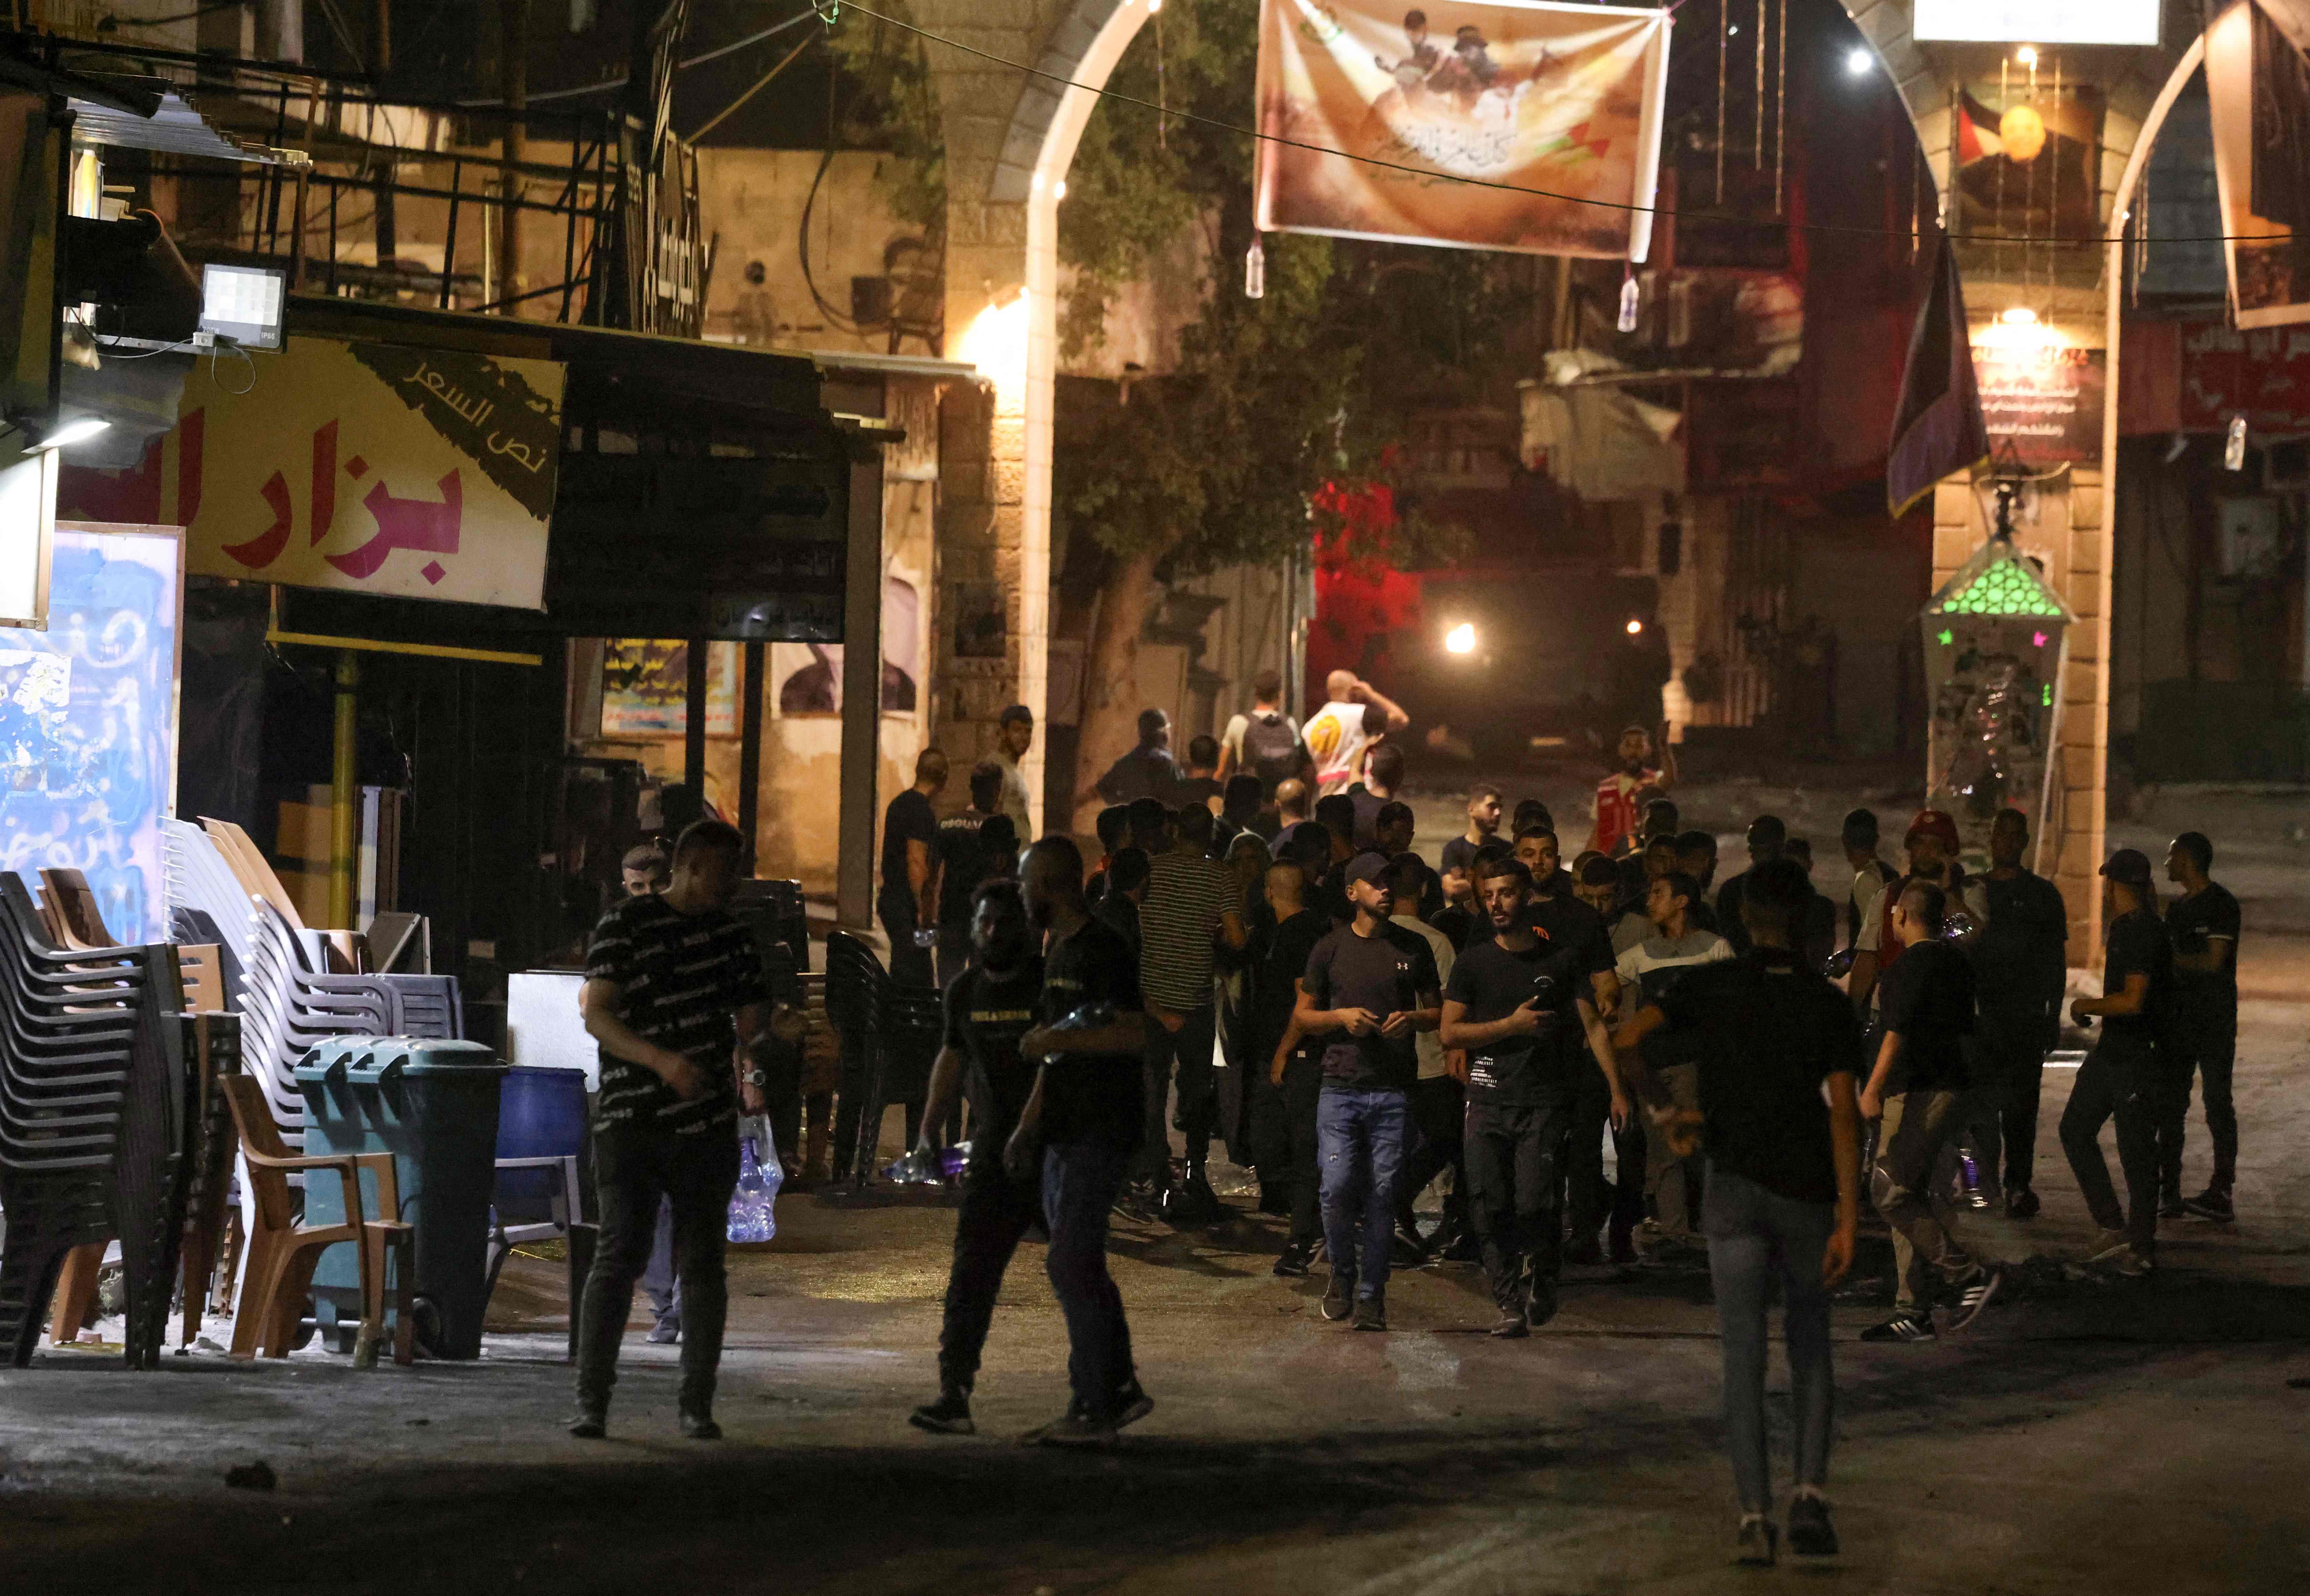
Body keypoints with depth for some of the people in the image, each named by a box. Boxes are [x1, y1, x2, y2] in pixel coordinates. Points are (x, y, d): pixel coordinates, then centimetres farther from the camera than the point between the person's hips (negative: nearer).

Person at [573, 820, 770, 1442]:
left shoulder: (732, 936, 13)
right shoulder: (626, 924, -2)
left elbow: (750, 1020, 17)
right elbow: (597, 1015, -10)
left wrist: (753, 1074, -3)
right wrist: (662, 1060, -23)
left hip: (707, 1127, 4)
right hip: (630, 1124, -4)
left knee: (703, 1263, 4)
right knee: (619, 1256, -7)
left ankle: (697, 1405, 10)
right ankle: (591, 1401, -2)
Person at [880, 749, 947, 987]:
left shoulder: (899, 803, 15)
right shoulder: (921, 810, -16)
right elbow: (916, 862, -22)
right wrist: (924, 911, -23)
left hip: (891, 900, 10)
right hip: (907, 906, -10)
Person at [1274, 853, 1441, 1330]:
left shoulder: (1414, 949, 11)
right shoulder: (1330, 950, 7)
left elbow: (1437, 1013, 17)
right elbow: (1302, 1016, 11)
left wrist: (1413, 1018, -5)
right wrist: (1342, 1016, -7)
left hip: (1394, 1090, 1)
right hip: (1341, 1088, -1)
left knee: (1382, 1193, -3)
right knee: (1338, 1188, -10)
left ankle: (1372, 1293, 6)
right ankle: (1342, 1275, 14)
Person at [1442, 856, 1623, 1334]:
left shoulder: (1562, 959, 7)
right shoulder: (1474, 963, 8)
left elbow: (1592, 1026, 4)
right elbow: (1450, 1032, 3)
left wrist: (1617, 1090, -5)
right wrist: (1512, 1025, -8)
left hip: (1546, 1102, -2)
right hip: (1489, 1102, 2)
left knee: (1536, 1206, -11)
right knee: (1490, 1209, -5)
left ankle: (1541, 1285, 15)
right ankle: (1511, 1305, 4)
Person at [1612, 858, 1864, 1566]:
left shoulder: (1709, 986, 1)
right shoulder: (1828, 1004, 0)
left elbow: (1625, 1041, -12)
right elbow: (1843, 1111, -8)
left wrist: (1664, 1110, 4)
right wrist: (1849, 1220, -9)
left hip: (1735, 1188, 0)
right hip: (1807, 1193, 0)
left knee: (1744, 1359, 2)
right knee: (1810, 1350, 15)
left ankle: (1755, 1516, -7)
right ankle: (1810, 1496, -1)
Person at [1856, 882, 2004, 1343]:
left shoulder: (1914, 964, -14)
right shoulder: (1956, 963, 15)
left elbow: (1899, 1030, -20)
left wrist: (1873, 1089, -21)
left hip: (1917, 1094, -10)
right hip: (1947, 1088, 10)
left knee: (1890, 1193, -9)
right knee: (1908, 1196, 10)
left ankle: (1970, 1275, -10)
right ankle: (1914, 1313, 9)